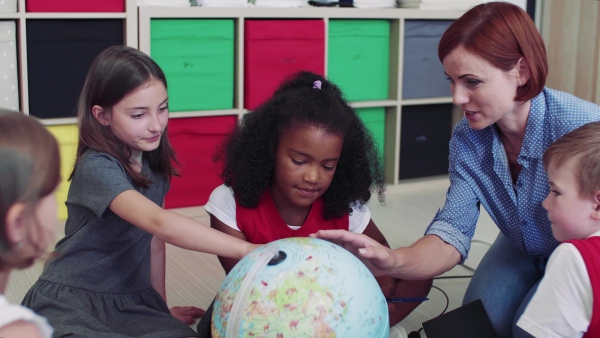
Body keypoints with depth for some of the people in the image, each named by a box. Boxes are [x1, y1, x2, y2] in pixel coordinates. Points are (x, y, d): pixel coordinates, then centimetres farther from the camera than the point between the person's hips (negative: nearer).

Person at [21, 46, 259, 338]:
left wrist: (161, 306, 13)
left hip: (132, 302, 6)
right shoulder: (97, 167, -21)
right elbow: (159, 223, -36)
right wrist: (245, 250, -43)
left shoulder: (153, 160, 3)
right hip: (70, 303, -6)